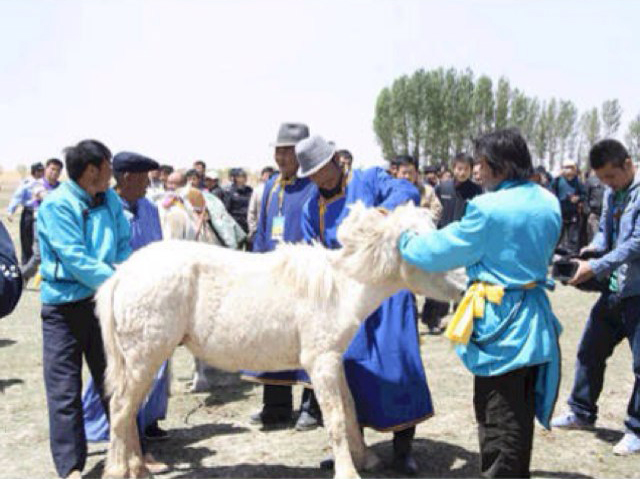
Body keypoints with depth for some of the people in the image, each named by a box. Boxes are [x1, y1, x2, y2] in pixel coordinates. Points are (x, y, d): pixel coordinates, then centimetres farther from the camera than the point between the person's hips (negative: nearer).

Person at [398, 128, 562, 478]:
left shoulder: (489, 208, -19)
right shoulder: (548, 203, 4)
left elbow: (443, 252, -10)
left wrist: (405, 240, 8)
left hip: (501, 323, -8)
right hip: (535, 317, 8)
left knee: (498, 418, 4)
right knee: (520, 414, 20)